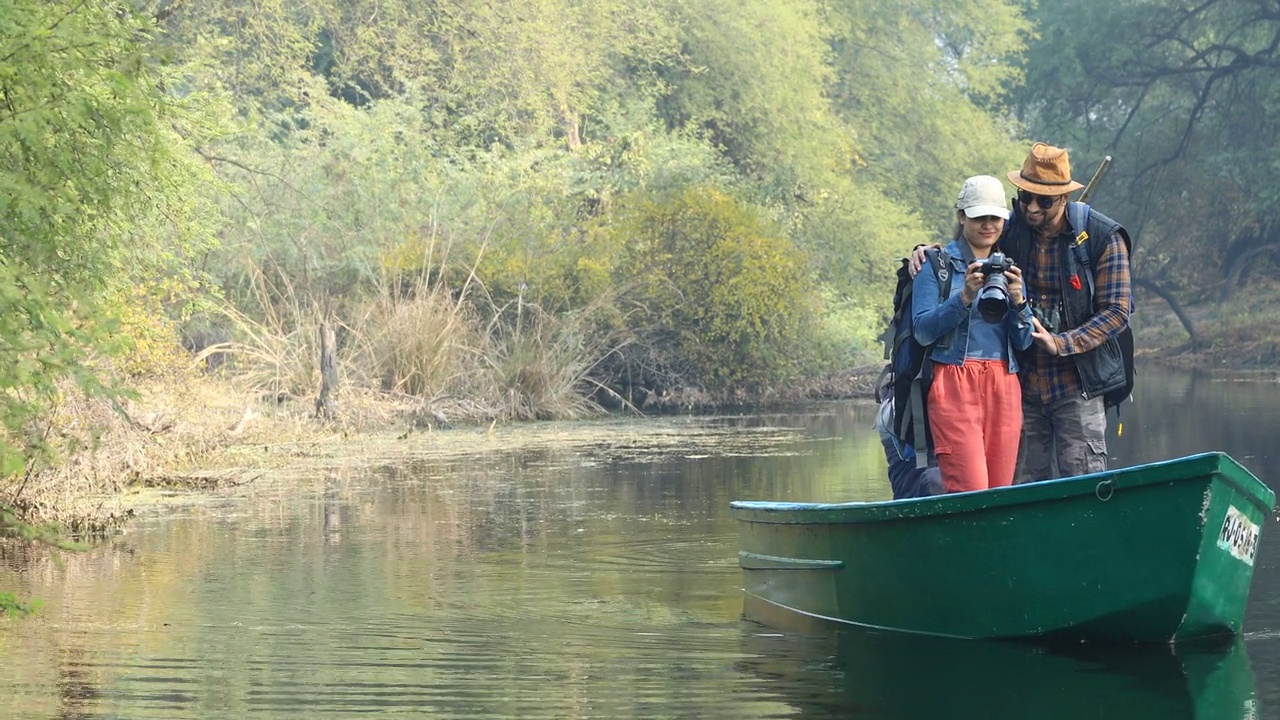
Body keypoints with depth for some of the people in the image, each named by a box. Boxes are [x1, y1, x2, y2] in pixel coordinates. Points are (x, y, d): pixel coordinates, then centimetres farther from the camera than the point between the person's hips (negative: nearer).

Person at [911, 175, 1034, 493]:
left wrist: (1017, 300, -8)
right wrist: (964, 297, -17)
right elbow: (923, 330, -6)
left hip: (1004, 386, 5)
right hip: (954, 383, -4)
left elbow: (1023, 342, 10)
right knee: (970, 492, -15)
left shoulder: (1008, 269, 18)